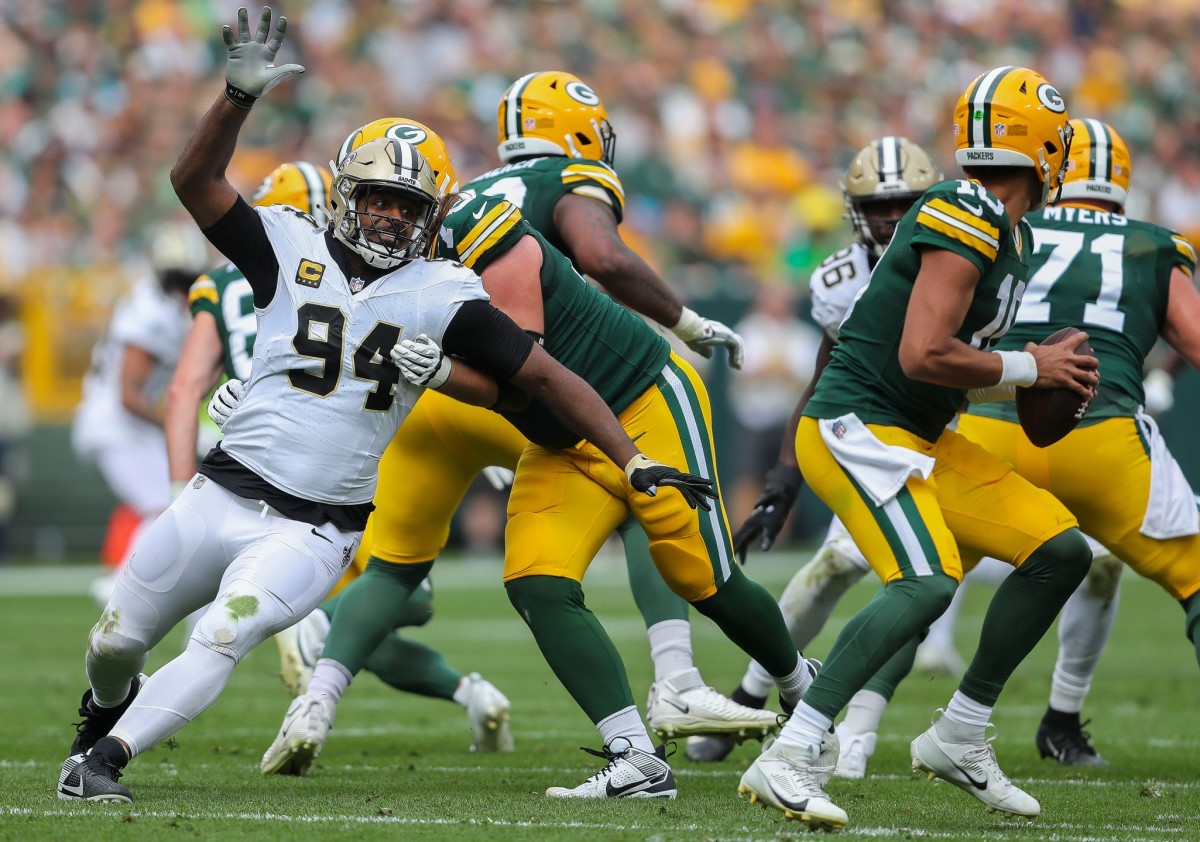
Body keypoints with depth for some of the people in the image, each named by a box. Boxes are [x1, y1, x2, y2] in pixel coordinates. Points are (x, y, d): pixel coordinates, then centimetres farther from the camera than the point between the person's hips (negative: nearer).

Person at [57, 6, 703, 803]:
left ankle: (107, 756, -12)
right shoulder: (294, 250, 0)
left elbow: (543, 376, -4)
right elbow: (196, 181, -7)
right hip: (225, 491, 2)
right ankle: (107, 707, 47)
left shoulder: (440, 297, -3)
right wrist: (241, 94, -21)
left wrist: (634, 461, -9)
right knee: (118, 640, 12)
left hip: (317, 528, -2)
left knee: (223, 640, -25)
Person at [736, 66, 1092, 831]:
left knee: (1061, 552, 7)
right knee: (927, 583, -29)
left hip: (917, 440, 10)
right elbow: (924, 355, -26)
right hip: (855, 427, -10)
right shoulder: (963, 223, -18)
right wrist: (1030, 369, -13)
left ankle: (960, 738, 15)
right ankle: (788, 761, -27)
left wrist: (1048, 374, 6)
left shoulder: (1010, 238, 13)